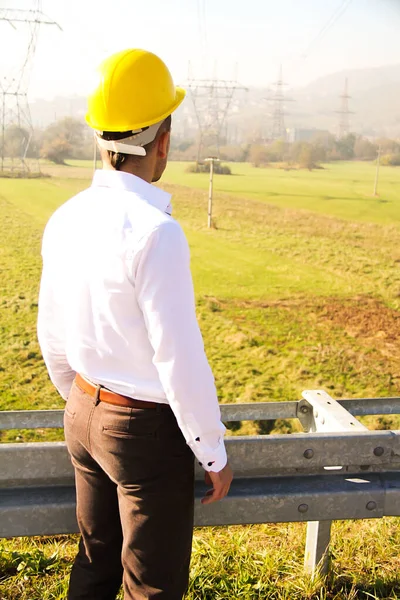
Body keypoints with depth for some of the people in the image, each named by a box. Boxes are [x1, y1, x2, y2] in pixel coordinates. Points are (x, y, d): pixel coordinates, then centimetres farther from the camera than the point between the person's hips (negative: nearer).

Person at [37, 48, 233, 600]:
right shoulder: (154, 231, -25)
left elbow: (52, 334, 8)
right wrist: (215, 455, -9)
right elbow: (180, 359, -23)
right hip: (148, 429, -7)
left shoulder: (65, 220, -1)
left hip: (85, 414, 7)